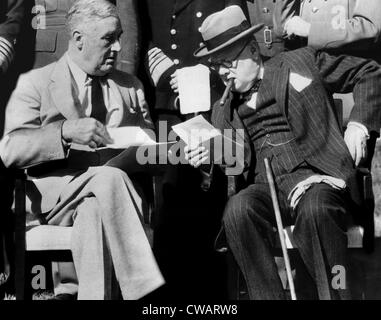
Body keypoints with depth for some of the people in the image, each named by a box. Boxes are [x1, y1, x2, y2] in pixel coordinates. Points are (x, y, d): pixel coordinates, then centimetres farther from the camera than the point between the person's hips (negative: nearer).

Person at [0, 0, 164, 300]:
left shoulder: (131, 86, 21)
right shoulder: (35, 83, 7)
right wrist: (65, 131, -22)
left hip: (111, 183, 3)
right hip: (55, 194, -3)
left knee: (94, 210, -34)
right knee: (110, 177, -34)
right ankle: (148, 292, -37)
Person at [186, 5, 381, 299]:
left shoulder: (301, 62, 12)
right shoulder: (225, 110, 21)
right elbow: (238, 163, 20)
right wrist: (212, 157, -3)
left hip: (315, 175, -2)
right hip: (265, 186, 3)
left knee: (314, 210, -37)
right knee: (238, 209, -31)